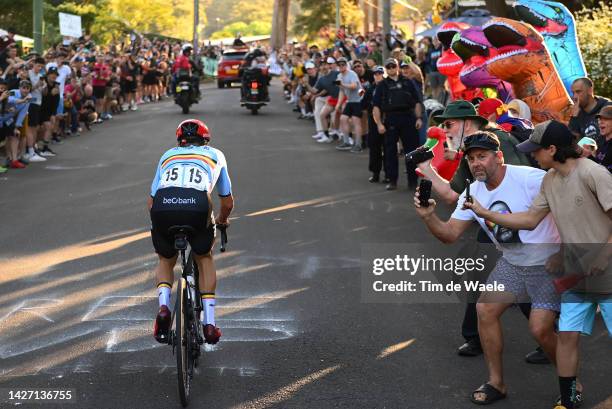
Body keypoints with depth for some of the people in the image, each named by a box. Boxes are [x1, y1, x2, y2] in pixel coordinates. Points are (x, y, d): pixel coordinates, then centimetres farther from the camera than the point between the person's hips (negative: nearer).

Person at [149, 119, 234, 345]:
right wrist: (222, 220, 58)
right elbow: (228, 202, 37)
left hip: (162, 207, 1)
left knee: (166, 260, 29)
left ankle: (163, 306, 4)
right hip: (197, 206, -1)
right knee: (204, 258, 26)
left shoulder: (167, 155, 35)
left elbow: (151, 201, 32)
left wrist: (160, 221, 52)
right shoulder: (215, 155, 33)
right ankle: (209, 322, 18)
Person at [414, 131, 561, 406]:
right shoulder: (473, 193, -2)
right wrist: (428, 216, -22)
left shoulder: (530, 178, -22)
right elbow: (450, 234, -2)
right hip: (512, 264, 7)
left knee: (540, 329, -15)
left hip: (548, 264, -7)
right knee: (485, 310, -4)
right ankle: (496, 383, 12)